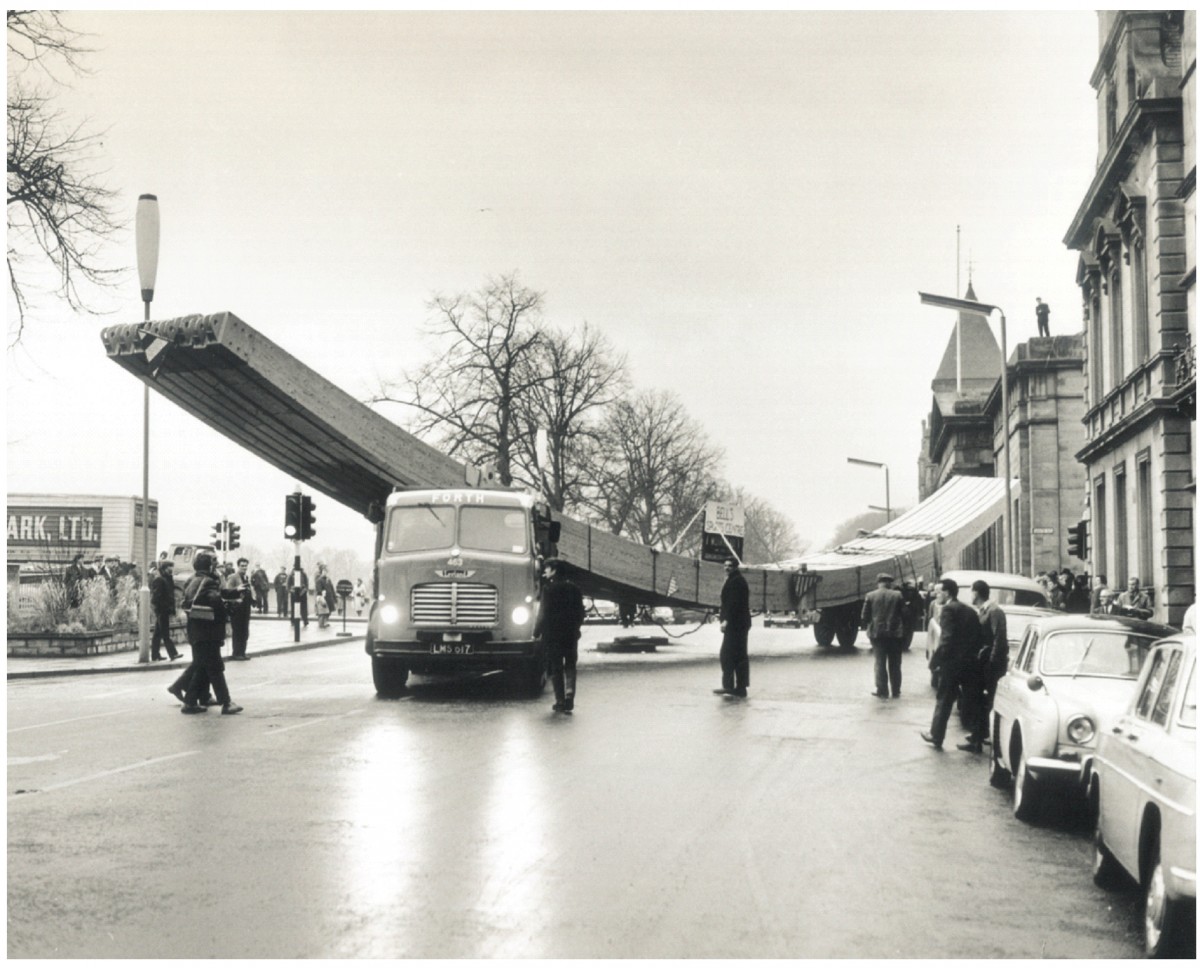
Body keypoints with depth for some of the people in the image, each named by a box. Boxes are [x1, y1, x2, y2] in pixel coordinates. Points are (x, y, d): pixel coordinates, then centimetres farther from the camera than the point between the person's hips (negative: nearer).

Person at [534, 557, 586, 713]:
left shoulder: (549, 588, -12)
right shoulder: (574, 588, 5)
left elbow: (543, 613, -11)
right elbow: (580, 612, 9)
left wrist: (536, 632, -1)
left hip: (553, 634, -4)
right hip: (572, 634, 4)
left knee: (556, 668, 5)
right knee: (570, 666, 13)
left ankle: (560, 701, 4)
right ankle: (569, 693, -7)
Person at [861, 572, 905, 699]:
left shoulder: (870, 596, -3)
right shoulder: (898, 595, -2)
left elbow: (865, 616, -1)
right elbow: (903, 614, 0)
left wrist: (867, 628, 14)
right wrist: (901, 628, 12)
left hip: (877, 633, -1)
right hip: (895, 633, 1)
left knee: (880, 662, 6)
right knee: (895, 664, 10)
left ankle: (882, 691, 4)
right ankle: (896, 691, 14)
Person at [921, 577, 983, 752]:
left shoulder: (948, 610, -11)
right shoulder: (970, 611, 13)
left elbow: (947, 639, -19)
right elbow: (978, 637, 12)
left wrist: (934, 660, -13)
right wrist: (973, 654, 14)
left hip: (952, 662, -7)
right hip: (971, 663, 7)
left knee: (944, 701, 4)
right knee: (971, 701, 12)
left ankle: (936, 736, 12)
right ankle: (975, 737, 13)